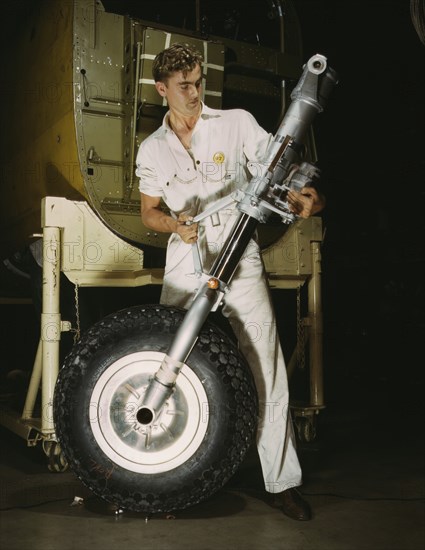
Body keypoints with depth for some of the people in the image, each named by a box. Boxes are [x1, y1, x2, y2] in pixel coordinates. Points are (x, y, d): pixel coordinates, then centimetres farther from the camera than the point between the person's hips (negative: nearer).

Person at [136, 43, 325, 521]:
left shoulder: (237, 123, 3)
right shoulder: (152, 150, 12)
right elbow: (148, 212, 16)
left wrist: (301, 194, -23)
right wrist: (173, 223, -7)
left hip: (241, 264, -2)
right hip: (184, 270, 3)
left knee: (267, 372, -6)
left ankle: (282, 483, 6)